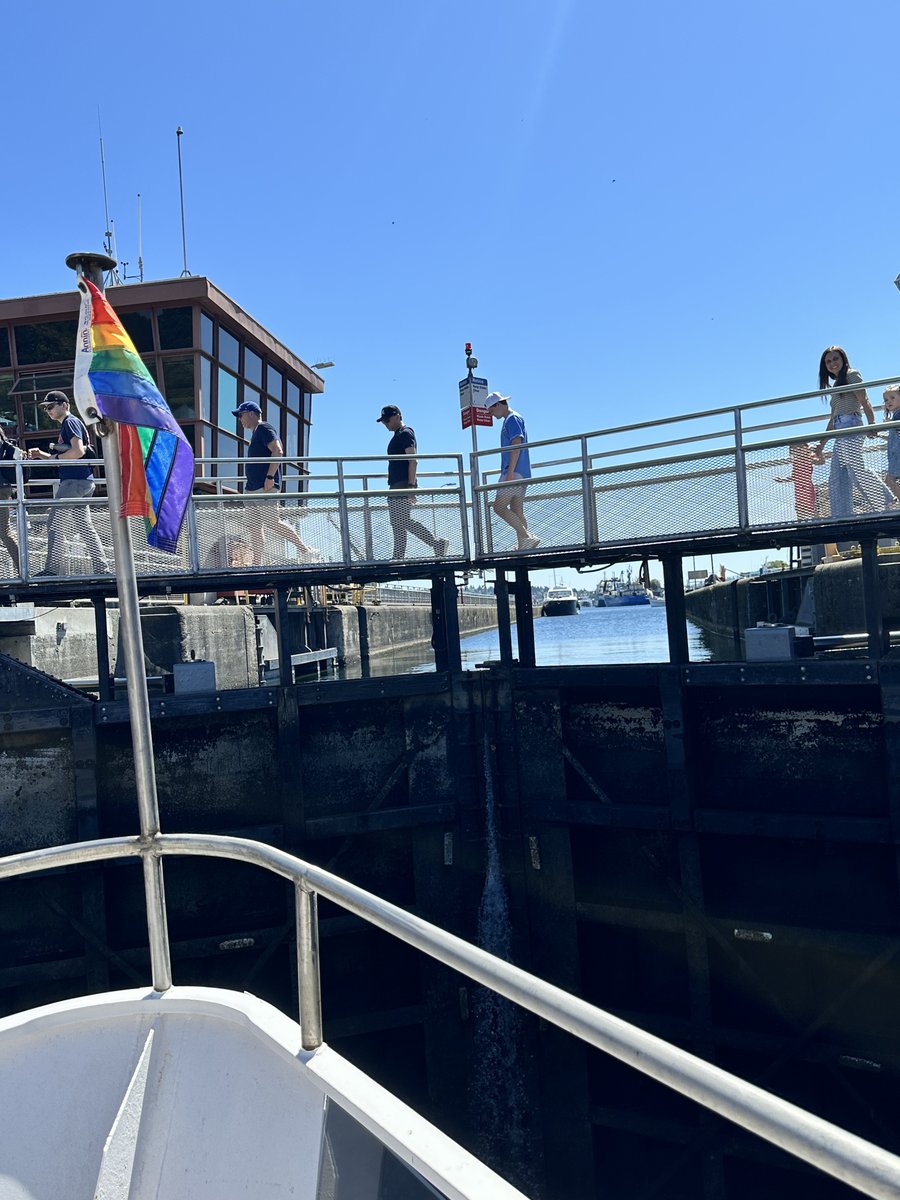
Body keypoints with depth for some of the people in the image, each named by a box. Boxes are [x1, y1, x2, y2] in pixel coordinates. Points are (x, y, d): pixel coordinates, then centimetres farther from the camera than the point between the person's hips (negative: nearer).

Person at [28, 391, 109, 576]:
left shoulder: (71, 422, -7)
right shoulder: (65, 425, 24)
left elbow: (78, 451, -21)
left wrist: (56, 457, -9)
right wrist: (41, 454, 13)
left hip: (75, 481, -10)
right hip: (83, 482, 10)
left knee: (55, 523, -9)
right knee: (85, 527, 9)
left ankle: (52, 570, -9)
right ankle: (102, 569, 9)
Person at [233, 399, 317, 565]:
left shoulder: (264, 428, -6)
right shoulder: (256, 432, 24)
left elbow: (278, 451, -19)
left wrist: (270, 477, -24)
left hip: (265, 487, -10)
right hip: (253, 487, 10)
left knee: (271, 523, -13)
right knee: (253, 526, 5)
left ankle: (304, 549, -3)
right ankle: (257, 564, 7)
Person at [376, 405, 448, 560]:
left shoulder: (406, 433, -7)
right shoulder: (397, 436, 22)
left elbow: (412, 461, -16)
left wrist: (411, 486, -24)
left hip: (404, 485, -10)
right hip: (395, 486, 10)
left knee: (404, 521, -15)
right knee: (397, 524, 7)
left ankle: (437, 543, -9)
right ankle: (398, 558, 8)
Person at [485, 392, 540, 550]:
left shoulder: (512, 419, -7)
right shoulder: (512, 419, 23)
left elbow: (517, 445, -18)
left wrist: (510, 471, -22)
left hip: (514, 472, -10)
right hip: (520, 474, 10)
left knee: (499, 507, -13)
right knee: (517, 511, 9)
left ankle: (528, 537, -17)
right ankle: (523, 547, 8)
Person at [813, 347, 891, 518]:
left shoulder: (851, 375, 7)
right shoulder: (836, 386, 28)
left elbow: (864, 402, -6)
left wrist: (872, 425, -20)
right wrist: (821, 445, 23)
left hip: (851, 427, -8)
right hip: (840, 435, 8)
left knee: (855, 469, -25)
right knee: (837, 482, -2)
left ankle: (883, 504, -23)